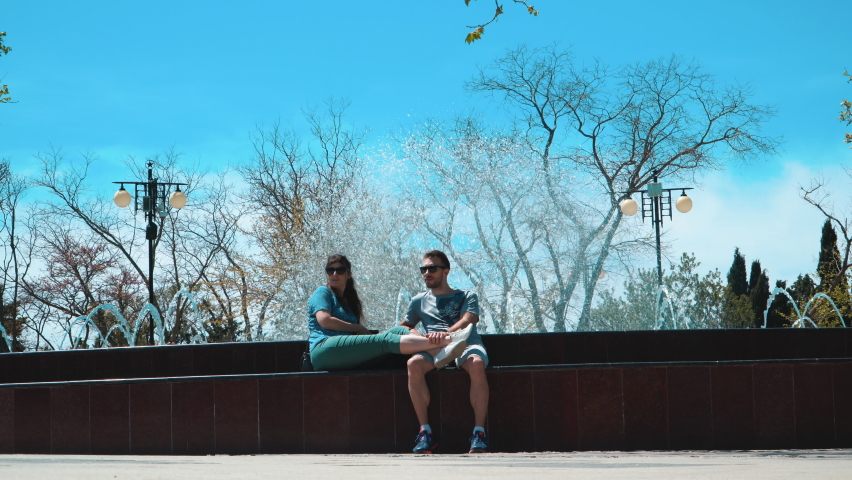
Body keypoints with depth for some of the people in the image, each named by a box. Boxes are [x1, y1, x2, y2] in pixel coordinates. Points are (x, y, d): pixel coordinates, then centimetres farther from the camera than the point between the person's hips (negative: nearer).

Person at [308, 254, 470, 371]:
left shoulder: (349, 300, 33)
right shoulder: (322, 293, 12)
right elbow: (324, 320, -7)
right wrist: (358, 328, 1)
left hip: (348, 358, 7)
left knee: (397, 331, -13)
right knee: (385, 340, -26)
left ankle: (439, 352, -42)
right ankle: (446, 341, -43)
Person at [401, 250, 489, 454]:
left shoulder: (466, 296, 16)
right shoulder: (419, 301, 28)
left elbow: (467, 321, -3)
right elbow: (404, 326, 35)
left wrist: (446, 333, -25)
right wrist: (413, 334, 8)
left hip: (467, 345, -2)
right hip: (435, 350, 2)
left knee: (477, 364, -39)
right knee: (414, 364, -34)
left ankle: (479, 432, -37)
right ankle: (425, 431, -31)